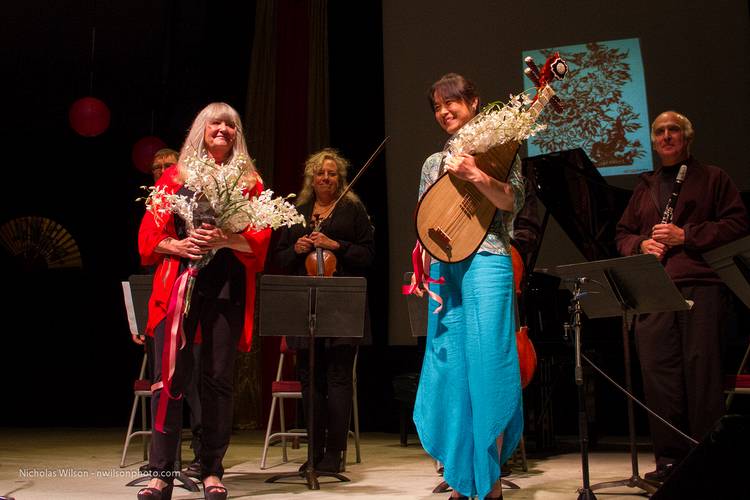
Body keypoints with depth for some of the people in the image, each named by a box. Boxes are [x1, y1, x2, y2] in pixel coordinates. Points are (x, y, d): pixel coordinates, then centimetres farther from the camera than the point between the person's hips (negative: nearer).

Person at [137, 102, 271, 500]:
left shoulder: (249, 181, 12)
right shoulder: (174, 176, 12)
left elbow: (260, 239, 3)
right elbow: (150, 235, 7)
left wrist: (226, 239, -15)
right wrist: (179, 245, -12)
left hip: (227, 287, 0)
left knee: (218, 378, 2)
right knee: (170, 375, -6)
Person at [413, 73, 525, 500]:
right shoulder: (434, 163, 19)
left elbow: (513, 201, -9)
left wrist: (476, 176, -24)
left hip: (485, 262, -5)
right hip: (444, 268, 5)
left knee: (487, 369, -7)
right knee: (450, 371, 3)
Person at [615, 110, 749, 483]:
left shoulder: (712, 178, 13)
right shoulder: (645, 187, 25)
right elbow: (622, 235, 23)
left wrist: (685, 235, -9)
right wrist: (641, 244, 0)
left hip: (700, 287, -4)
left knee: (703, 371, -6)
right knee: (658, 374, -1)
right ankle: (669, 458, 6)